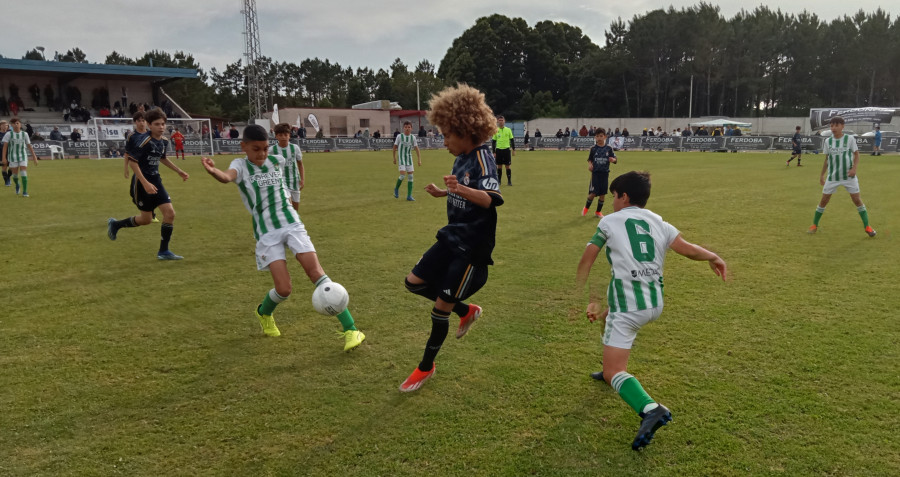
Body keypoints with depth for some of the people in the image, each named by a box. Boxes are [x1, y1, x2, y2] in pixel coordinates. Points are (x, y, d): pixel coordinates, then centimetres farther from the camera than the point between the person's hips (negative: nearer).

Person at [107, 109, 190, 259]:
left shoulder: (164, 141, 3)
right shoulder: (143, 140, -20)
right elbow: (132, 161, -20)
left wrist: (179, 171, 22)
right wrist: (145, 183, -26)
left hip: (155, 180, 6)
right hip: (141, 181, -6)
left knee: (170, 212, -6)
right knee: (146, 219, 4)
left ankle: (163, 251, 4)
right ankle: (115, 224, 33)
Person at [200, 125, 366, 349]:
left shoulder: (277, 161, 6)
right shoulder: (241, 165, -5)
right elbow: (227, 177, -32)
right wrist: (214, 171, -50)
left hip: (292, 224, 3)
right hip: (266, 233, -2)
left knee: (315, 270, -13)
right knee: (283, 289, -11)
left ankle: (350, 329, -14)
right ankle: (264, 313, 28)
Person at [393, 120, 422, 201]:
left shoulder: (413, 137, -1)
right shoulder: (399, 136, -8)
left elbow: (416, 149, 0)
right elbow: (395, 147, 2)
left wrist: (419, 160, -7)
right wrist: (394, 158, 4)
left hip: (409, 158, 3)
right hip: (401, 158, -3)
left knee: (410, 176, 0)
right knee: (403, 175, -16)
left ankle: (409, 196, 6)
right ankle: (396, 188, 12)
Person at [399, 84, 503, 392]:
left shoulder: (481, 158, -19)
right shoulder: (460, 158, 7)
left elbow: (492, 199, -35)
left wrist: (463, 190, -49)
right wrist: (444, 193, 19)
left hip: (473, 247, -9)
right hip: (452, 238, 9)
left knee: (440, 307, -1)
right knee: (414, 282, 8)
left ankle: (426, 368, 19)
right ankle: (467, 311, 26)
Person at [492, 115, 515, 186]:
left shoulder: (508, 130, 4)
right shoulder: (496, 130, 4)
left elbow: (512, 140, 7)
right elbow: (493, 141, 6)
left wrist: (513, 149, 2)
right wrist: (494, 152, 1)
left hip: (507, 149, -1)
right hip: (498, 150, 1)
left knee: (507, 166, -1)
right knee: (499, 166, 6)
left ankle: (509, 181, 5)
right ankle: (498, 180, 15)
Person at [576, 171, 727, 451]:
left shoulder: (609, 221, 1)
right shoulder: (658, 223, 10)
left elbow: (585, 263, 3)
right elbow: (687, 249, -2)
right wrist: (712, 257, 17)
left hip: (628, 306, -7)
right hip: (655, 304, 7)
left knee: (613, 372, -7)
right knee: (610, 315, 36)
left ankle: (650, 409, -32)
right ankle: (612, 370, 47)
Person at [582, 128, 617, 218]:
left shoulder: (609, 149, 1)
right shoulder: (593, 148, 0)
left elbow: (615, 159, 2)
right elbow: (590, 159, 8)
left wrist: (613, 160, -20)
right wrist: (589, 165, -12)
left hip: (605, 173, 2)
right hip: (595, 173, -2)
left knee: (603, 194, 5)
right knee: (593, 193, -7)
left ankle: (598, 211, 22)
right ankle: (586, 208, 20)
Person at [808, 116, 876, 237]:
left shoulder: (850, 139, -5)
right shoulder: (828, 141, 3)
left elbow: (856, 154, -1)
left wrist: (854, 168, -17)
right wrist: (822, 175, 12)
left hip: (849, 176, -2)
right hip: (832, 177, 2)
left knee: (857, 199, -2)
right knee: (824, 200, 3)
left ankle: (867, 227, 8)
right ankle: (814, 225, 16)